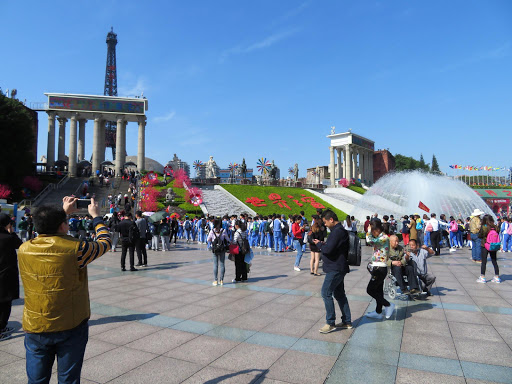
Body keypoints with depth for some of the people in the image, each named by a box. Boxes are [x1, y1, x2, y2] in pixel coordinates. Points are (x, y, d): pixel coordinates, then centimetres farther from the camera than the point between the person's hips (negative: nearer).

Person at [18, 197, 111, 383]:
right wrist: (96, 215, 12)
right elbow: (105, 242, -1)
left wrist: (63, 212, 24)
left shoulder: (24, 249, -6)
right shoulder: (76, 249, -19)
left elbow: (45, 232, 16)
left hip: (35, 329, 4)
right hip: (71, 328, -3)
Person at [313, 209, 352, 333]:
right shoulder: (340, 230, 14)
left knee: (326, 293, -6)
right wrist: (324, 244, 7)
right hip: (338, 267, 11)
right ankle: (347, 322, 24)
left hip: (335, 269, -11)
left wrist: (319, 244, -7)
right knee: (339, 294, 16)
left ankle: (330, 323, 1)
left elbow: (328, 250, -25)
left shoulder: (337, 231, -20)